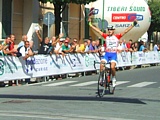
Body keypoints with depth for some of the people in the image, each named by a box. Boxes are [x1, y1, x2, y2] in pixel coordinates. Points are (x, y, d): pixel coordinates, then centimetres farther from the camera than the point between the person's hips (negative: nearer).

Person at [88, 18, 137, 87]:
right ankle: (101, 77, -2)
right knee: (101, 65, -20)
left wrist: (133, 25, -8)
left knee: (112, 67, -21)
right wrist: (90, 24, 3)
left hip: (113, 54, -2)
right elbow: (98, 30, 6)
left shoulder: (117, 36, 2)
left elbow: (125, 31, -2)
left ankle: (114, 78, 4)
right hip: (106, 54, 2)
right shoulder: (106, 36, 7)